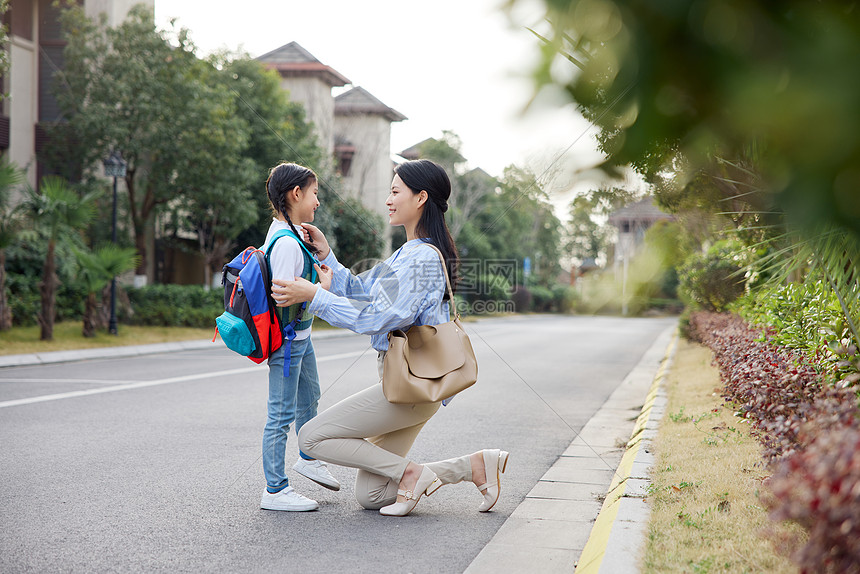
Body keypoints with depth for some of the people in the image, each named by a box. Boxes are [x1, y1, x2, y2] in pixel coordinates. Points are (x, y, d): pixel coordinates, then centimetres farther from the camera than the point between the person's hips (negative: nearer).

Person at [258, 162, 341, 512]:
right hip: (287, 338, -11)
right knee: (282, 413, -3)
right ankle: (275, 491, 6)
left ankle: (308, 458, 48)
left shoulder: (288, 232, 7)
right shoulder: (287, 243, -25)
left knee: (309, 396, 28)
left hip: (300, 335, 11)